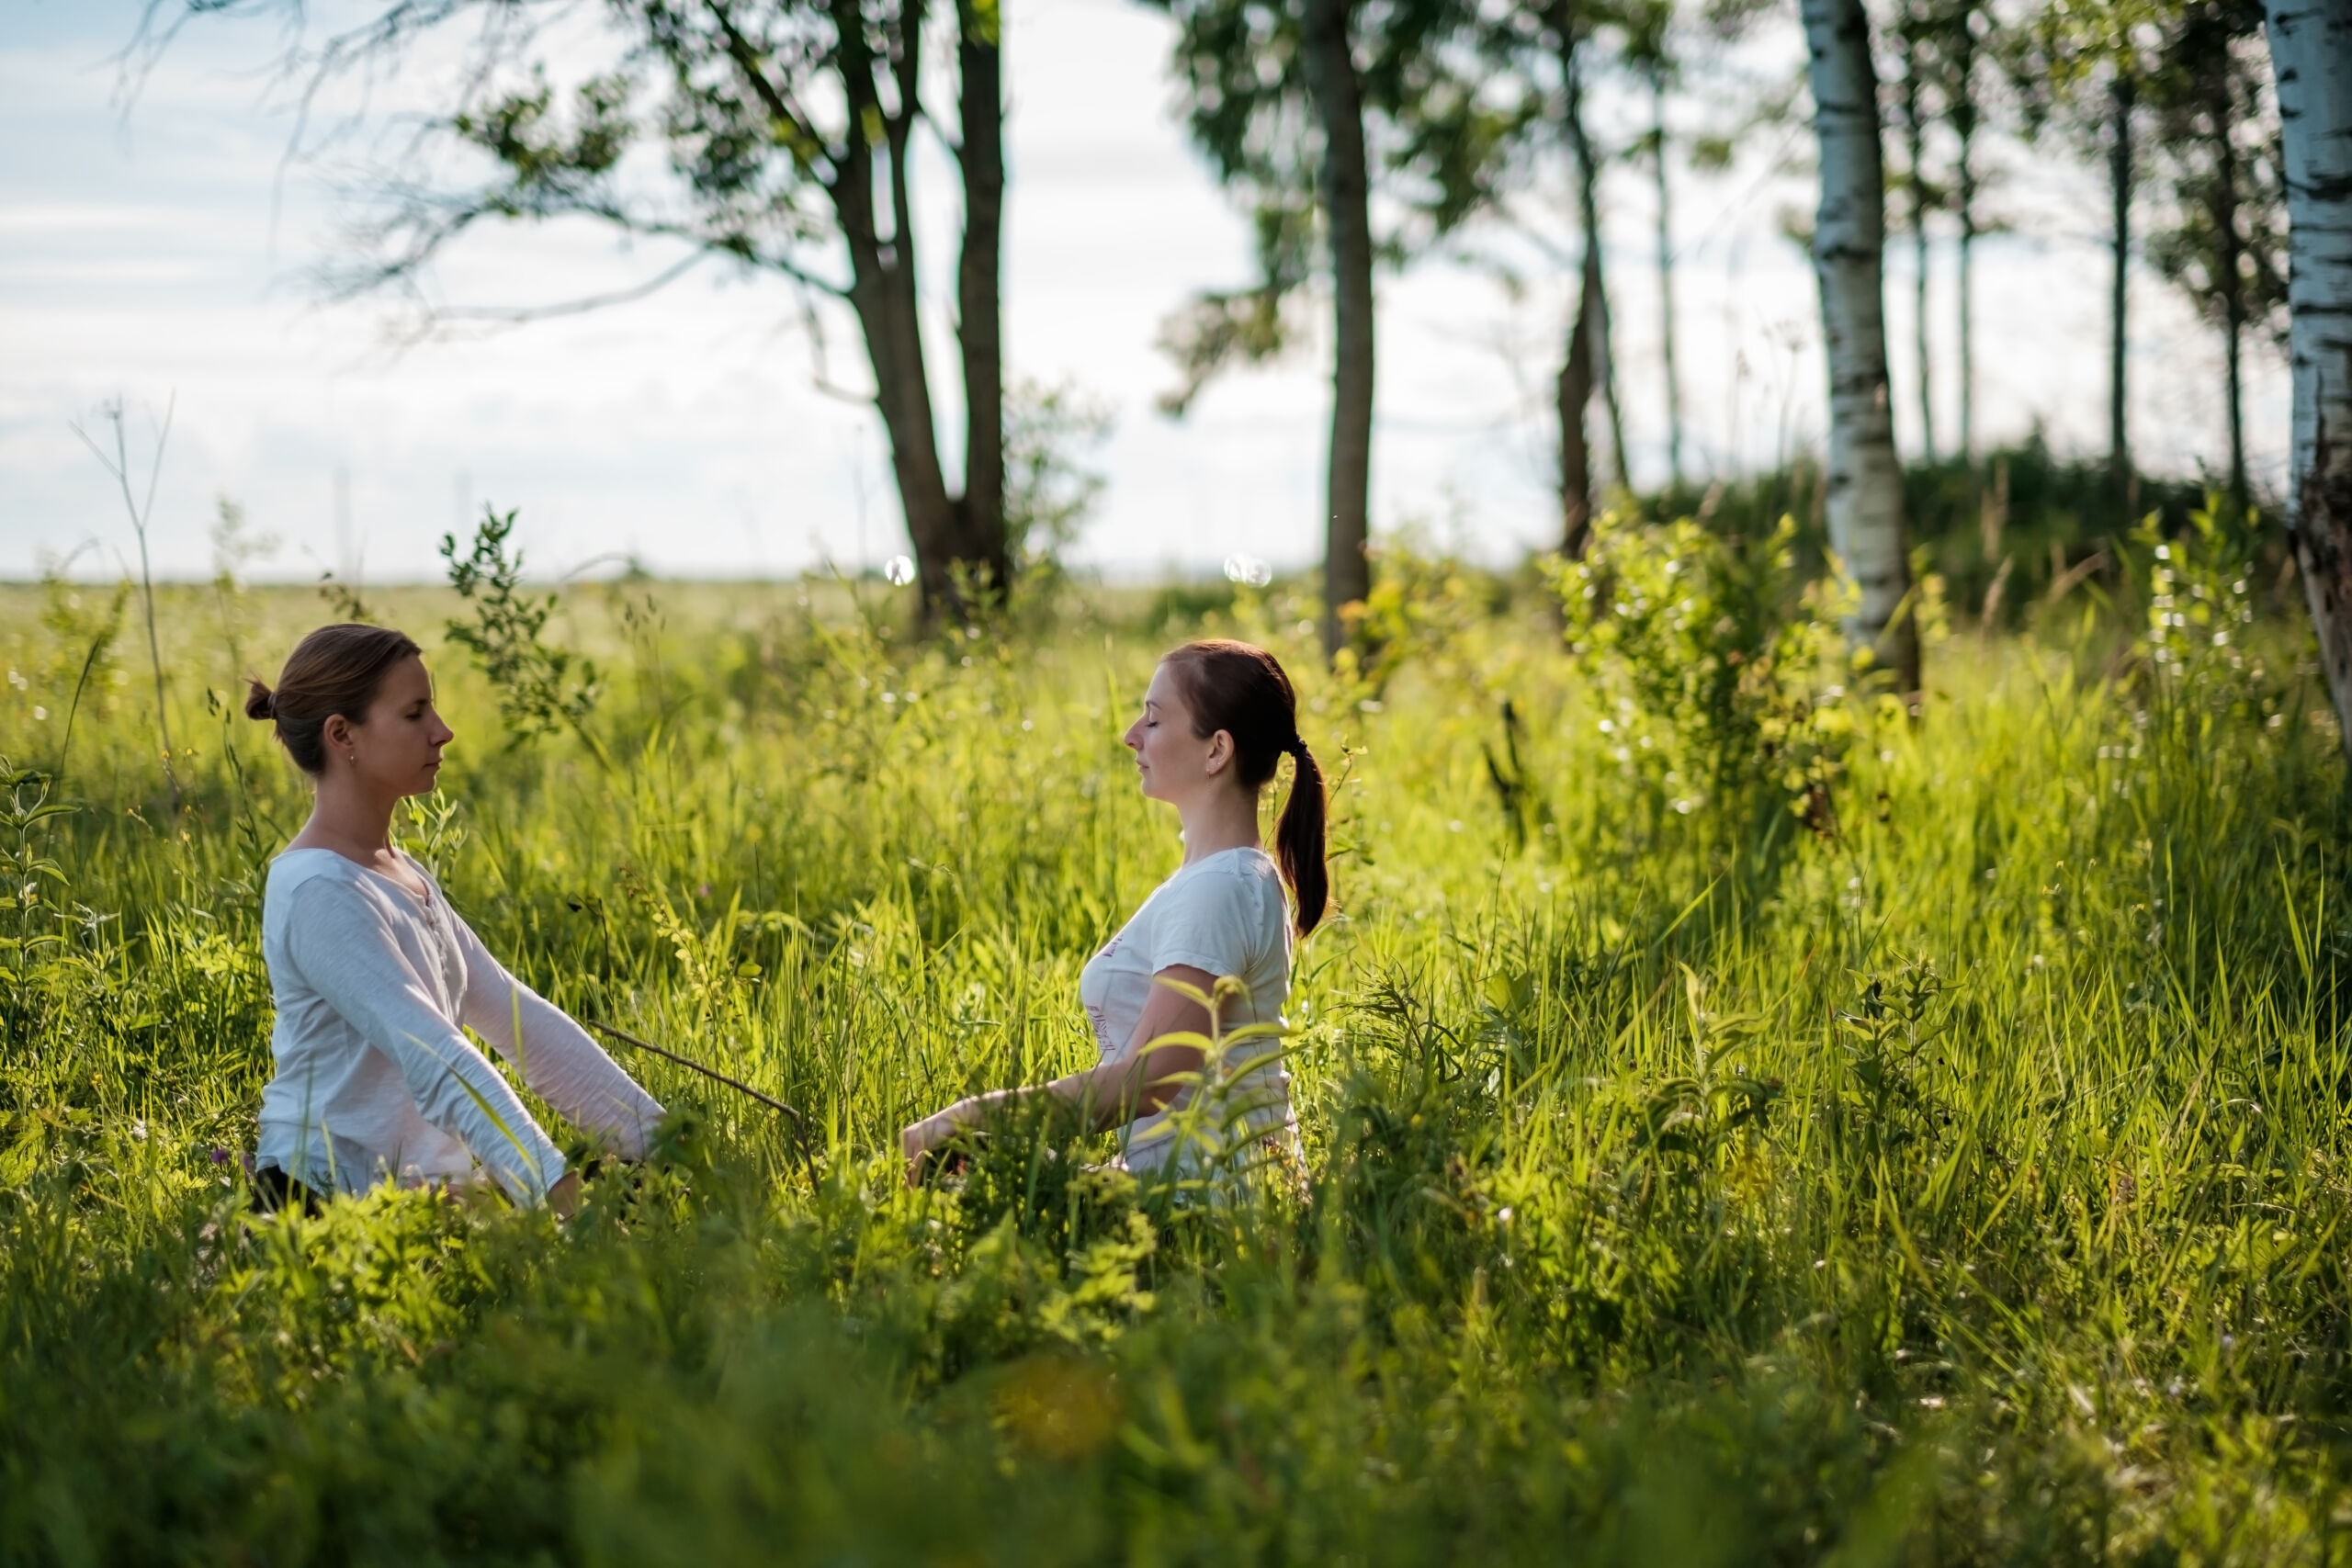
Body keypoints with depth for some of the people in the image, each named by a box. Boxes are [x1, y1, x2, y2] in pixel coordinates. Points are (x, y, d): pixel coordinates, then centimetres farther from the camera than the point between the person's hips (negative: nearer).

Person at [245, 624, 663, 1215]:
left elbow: (518, 1018, 13)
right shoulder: (321, 893, -15)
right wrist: (558, 1192, -34)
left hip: (423, 1189, 8)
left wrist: (660, 1140, 6)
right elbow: (435, 1060, -25)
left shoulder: (403, 878, 14)